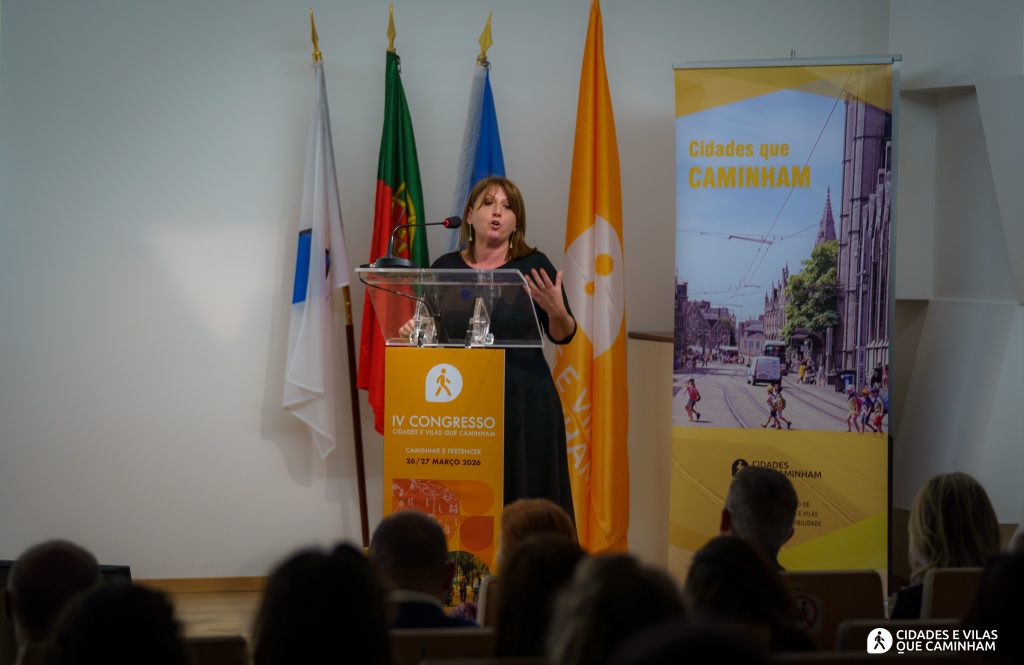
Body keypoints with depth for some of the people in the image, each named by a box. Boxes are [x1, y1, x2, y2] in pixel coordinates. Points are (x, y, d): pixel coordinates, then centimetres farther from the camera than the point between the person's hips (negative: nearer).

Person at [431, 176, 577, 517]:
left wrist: (556, 311, -20)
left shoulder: (533, 265, 2)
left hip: (524, 401, -2)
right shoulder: (446, 267, 8)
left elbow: (563, 336, 0)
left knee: (523, 495, -4)